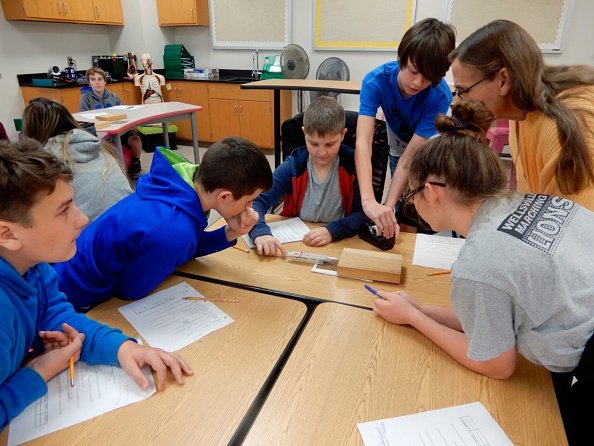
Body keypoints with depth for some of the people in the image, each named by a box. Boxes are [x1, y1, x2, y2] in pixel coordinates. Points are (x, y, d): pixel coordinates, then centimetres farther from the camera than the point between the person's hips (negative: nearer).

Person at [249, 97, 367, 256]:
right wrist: (260, 232, -30)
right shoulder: (292, 166, -5)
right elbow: (257, 201, -9)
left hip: (340, 246, -1)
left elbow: (365, 213, -9)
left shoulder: (353, 165, -8)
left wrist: (332, 231, -26)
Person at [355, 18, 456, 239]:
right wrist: (369, 201, -57)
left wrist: (388, 206, -45)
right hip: (397, 144, 1)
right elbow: (363, 142, -45)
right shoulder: (376, 81, -34)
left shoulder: (440, 96, -36)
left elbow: (410, 157, -35)